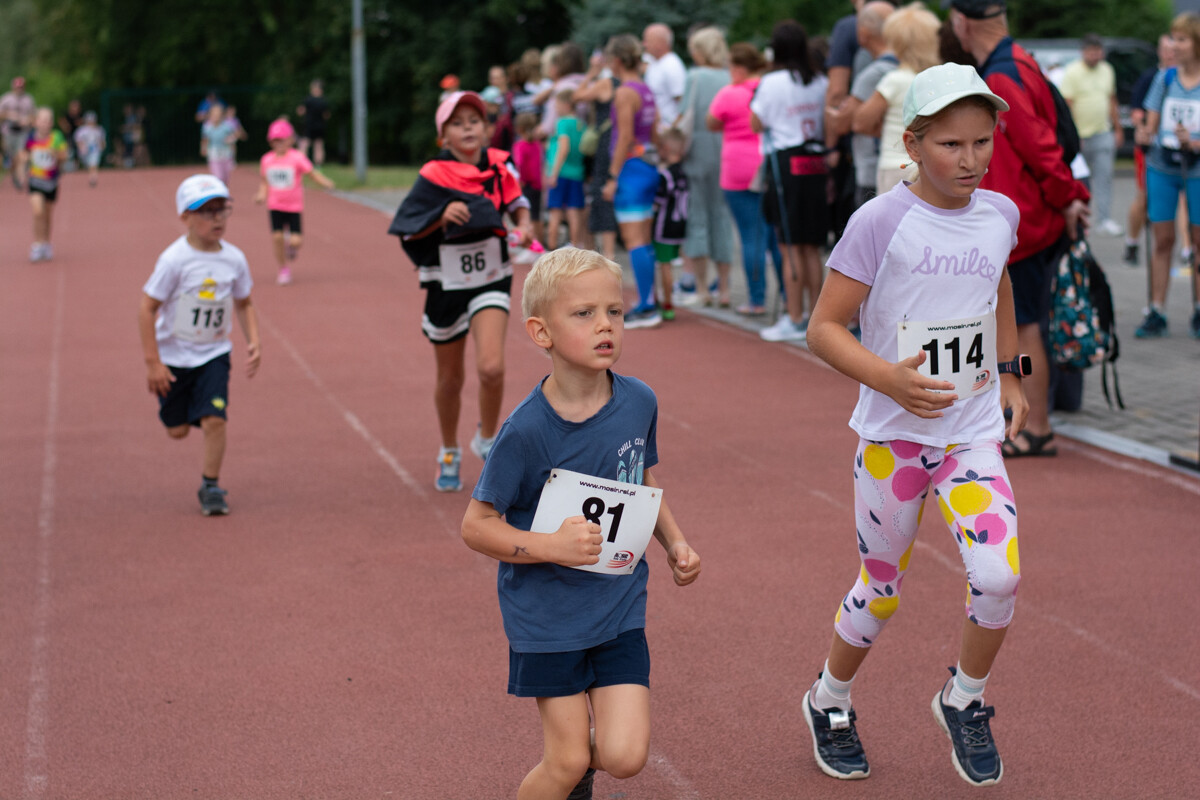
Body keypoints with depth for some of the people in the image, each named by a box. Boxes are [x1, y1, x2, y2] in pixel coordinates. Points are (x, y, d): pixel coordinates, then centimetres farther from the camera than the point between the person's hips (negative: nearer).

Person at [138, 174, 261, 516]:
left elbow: (244, 304, 11)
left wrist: (253, 342, -4)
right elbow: (147, 308, -16)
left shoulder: (234, 259, -6)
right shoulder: (175, 259, -19)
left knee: (214, 419, -14)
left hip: (214, 354, 2)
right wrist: (152, 362, -18)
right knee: (177, 430, 8)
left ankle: (211, 486, 6)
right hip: (174, 355, -2)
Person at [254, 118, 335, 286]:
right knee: (277, 237, -6)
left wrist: (325, 182, -30)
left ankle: (292, 245, 30)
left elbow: (312, 172, -12)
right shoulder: (266, 160, 2)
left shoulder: (297, 157, -9)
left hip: (294, 205, -3)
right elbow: (264, 181, 13)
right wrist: (262, 194, -5)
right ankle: (284, 269, 14)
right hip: (275, 205, 3)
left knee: (296, 240, -10)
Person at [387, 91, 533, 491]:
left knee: (491, 367, -21)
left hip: (491, 281, 1)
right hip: (447, 283, -1)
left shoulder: (499, 164, -3)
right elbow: (406, 231, -12)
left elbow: (517, 200, 16)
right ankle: (449, 454, 36)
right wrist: (443, 216, -27)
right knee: (450, 378, 12)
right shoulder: (433, 177, -12)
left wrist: (523, 225, -3)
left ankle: (487, 438, 7)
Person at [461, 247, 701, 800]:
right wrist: (551, 546, -26)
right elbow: (476, 526, -13)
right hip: (547, 613, -4)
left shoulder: (639, 403, -4)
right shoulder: (526, 431, -19)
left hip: (620, 606, 4)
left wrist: (674, 543, 3)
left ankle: (577, 749, 29)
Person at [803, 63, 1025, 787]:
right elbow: (824, 329, -14)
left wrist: (1009, 373, 23)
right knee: (883, 589, 8)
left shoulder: (1001, 215, 2)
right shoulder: (882, 222, -15)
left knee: (999, 577, -13)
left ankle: (965, 702, 14)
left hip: (974, 434, 3)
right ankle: (830, 702, 36)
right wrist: (889, 379, -29)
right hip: (893, 436, -3)